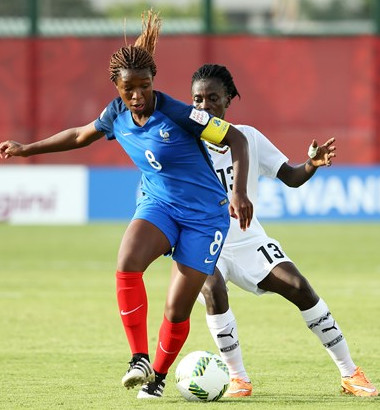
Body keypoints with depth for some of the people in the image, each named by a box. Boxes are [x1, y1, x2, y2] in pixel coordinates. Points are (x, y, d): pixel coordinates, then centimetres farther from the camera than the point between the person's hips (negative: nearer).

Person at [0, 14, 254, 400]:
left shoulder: (176, 114, -22)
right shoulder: (117, 114, -4)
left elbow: (236, 139, -17)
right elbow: (81, 135, 17)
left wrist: (239, 192, -27)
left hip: (205, 215, -4)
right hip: (158, 204, 4)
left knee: (177, 310, -6)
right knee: (127, 263, -29)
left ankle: (158, 376, 23)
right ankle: (139, 359, -21)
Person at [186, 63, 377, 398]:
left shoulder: (247, 137, -2)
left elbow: (291, 177, 0)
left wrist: (312, 165, -21)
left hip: (249, 241, 3)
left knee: (299, 286, -13)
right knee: (214, 290, -32)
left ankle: (350, 373, -5)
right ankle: (238, 379, -16)